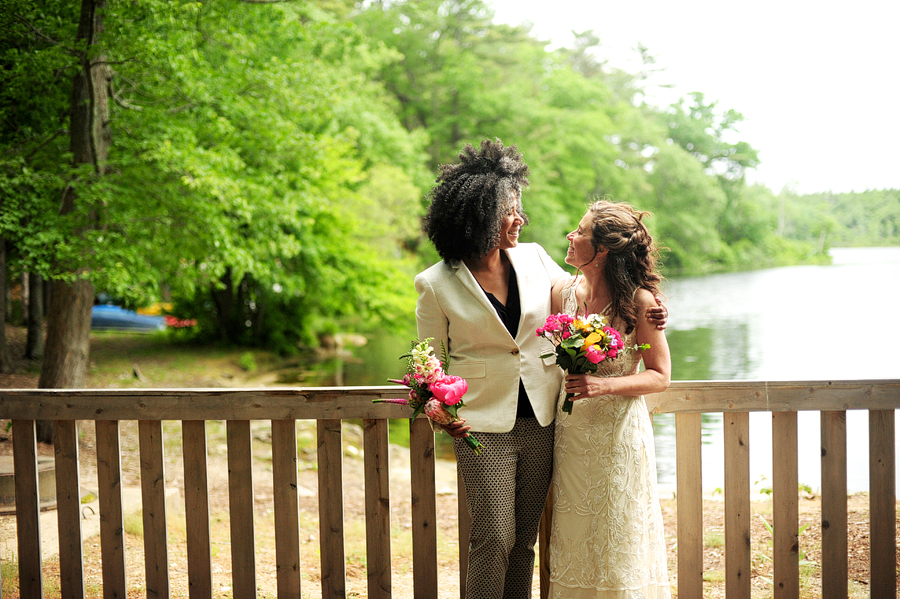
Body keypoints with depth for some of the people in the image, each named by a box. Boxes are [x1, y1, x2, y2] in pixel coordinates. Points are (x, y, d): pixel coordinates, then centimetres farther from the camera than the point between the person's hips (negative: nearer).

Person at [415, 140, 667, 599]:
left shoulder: (534, 259, 3)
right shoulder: (436, 285, -7)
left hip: (541, 421, 4)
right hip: (483, 427, -4)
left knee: (524, 539, 11)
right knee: (495, 538, -2)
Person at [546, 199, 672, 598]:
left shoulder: (639, 301, -10)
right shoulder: (562, 294, 1)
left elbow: (660, 376, -4)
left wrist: (605, 385, -21)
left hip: (620, 434, -3)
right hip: (570, 432, 4)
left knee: (619, 548, 5)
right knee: (572, 544, 10)